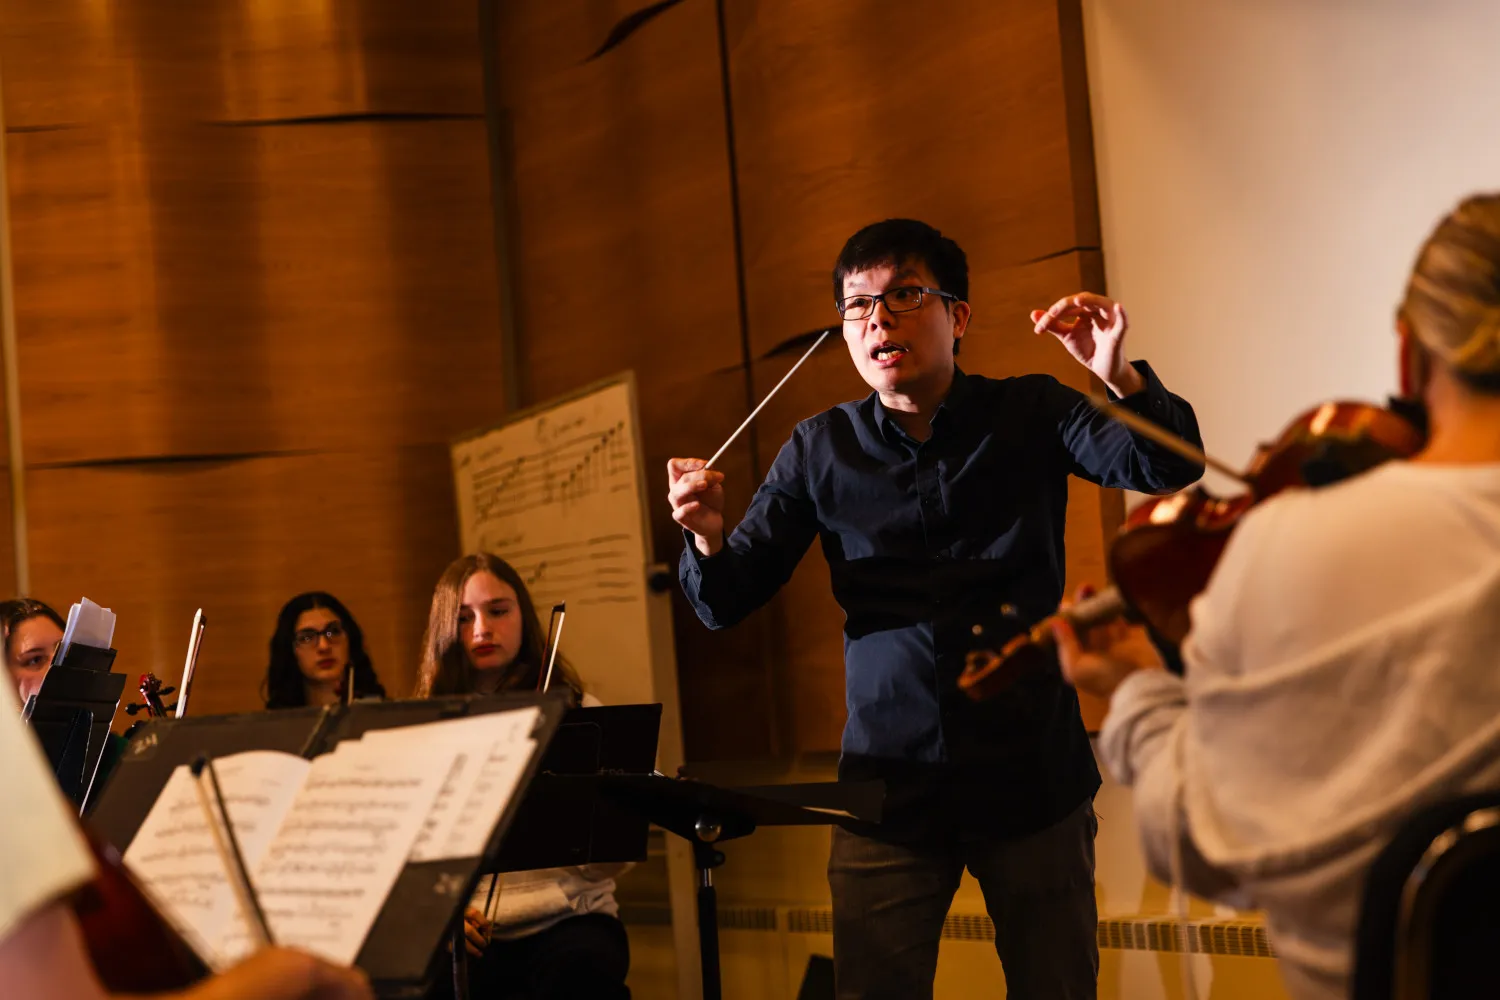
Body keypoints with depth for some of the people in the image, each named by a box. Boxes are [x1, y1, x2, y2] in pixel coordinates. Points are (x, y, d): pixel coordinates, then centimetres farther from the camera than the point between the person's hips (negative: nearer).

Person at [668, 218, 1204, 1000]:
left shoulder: (1031, 415, 2)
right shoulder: (820, 451, 4)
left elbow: (1169, 467, -10)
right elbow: (726, 604, 3)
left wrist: (1120, 377, -29)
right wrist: (706, 536, -20)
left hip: (1034, 780, 0)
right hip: (889, 783, 1)